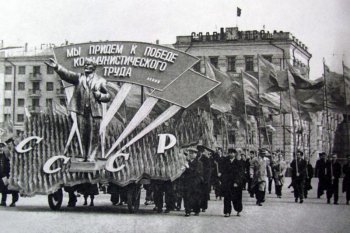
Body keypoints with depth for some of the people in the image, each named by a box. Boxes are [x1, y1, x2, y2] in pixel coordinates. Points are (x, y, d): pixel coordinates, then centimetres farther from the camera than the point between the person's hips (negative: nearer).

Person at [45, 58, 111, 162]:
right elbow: (66, 74, -7)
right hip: (81, 111, 2)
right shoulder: (79, 77, 11)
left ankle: (91, 158, 4)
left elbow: (108, 96, 12)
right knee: (83, 136, 6)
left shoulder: (101, 81, 9)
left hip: (94, 112, -1)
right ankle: (85, 157, 16)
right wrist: (57, 67, -24)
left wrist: (100, 95, -10)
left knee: (93, 137, -2)